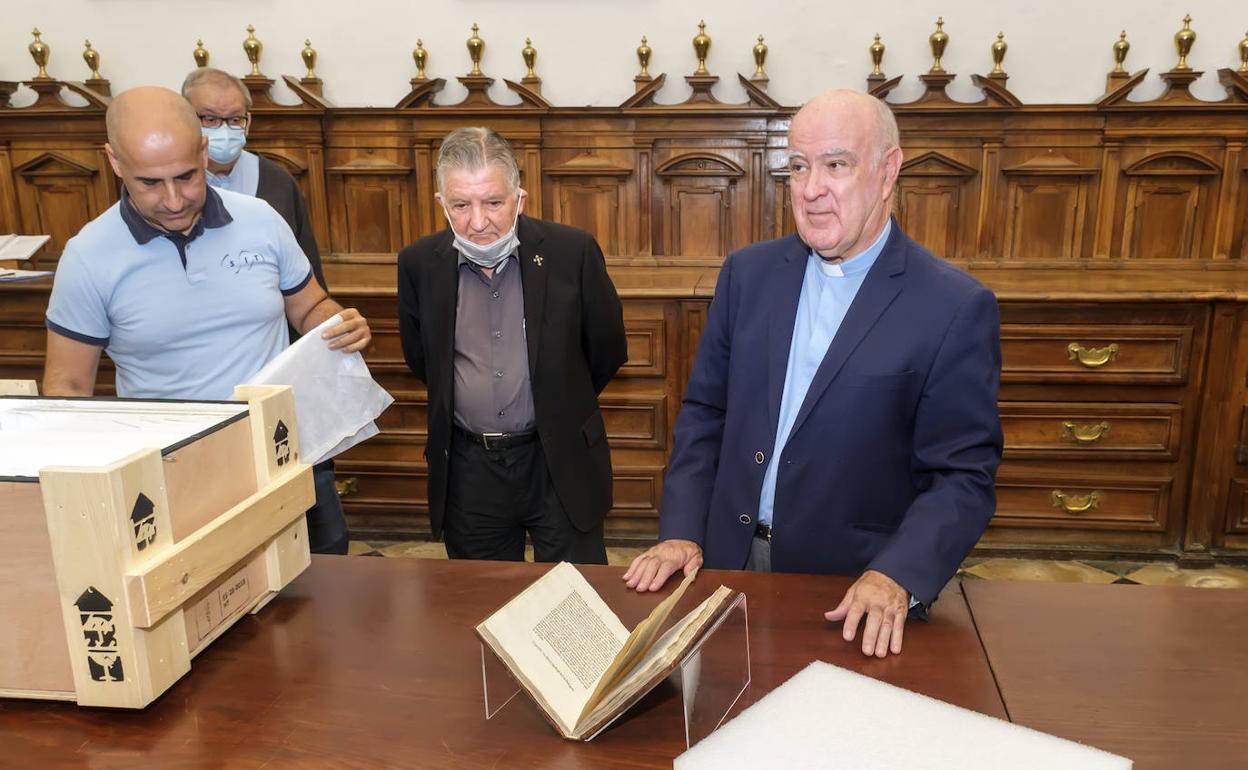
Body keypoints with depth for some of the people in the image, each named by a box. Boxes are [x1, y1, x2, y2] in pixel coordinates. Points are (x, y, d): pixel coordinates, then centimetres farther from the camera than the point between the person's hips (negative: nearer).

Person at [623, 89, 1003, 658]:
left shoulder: (956, 307, -12)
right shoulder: (748, 272, 1)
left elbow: (964, 477, -11)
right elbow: (704, 412, 4)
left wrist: (897, 577, -24)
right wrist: (680, 531, -4)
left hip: (852, 593, -3)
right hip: (727, 562, 4)